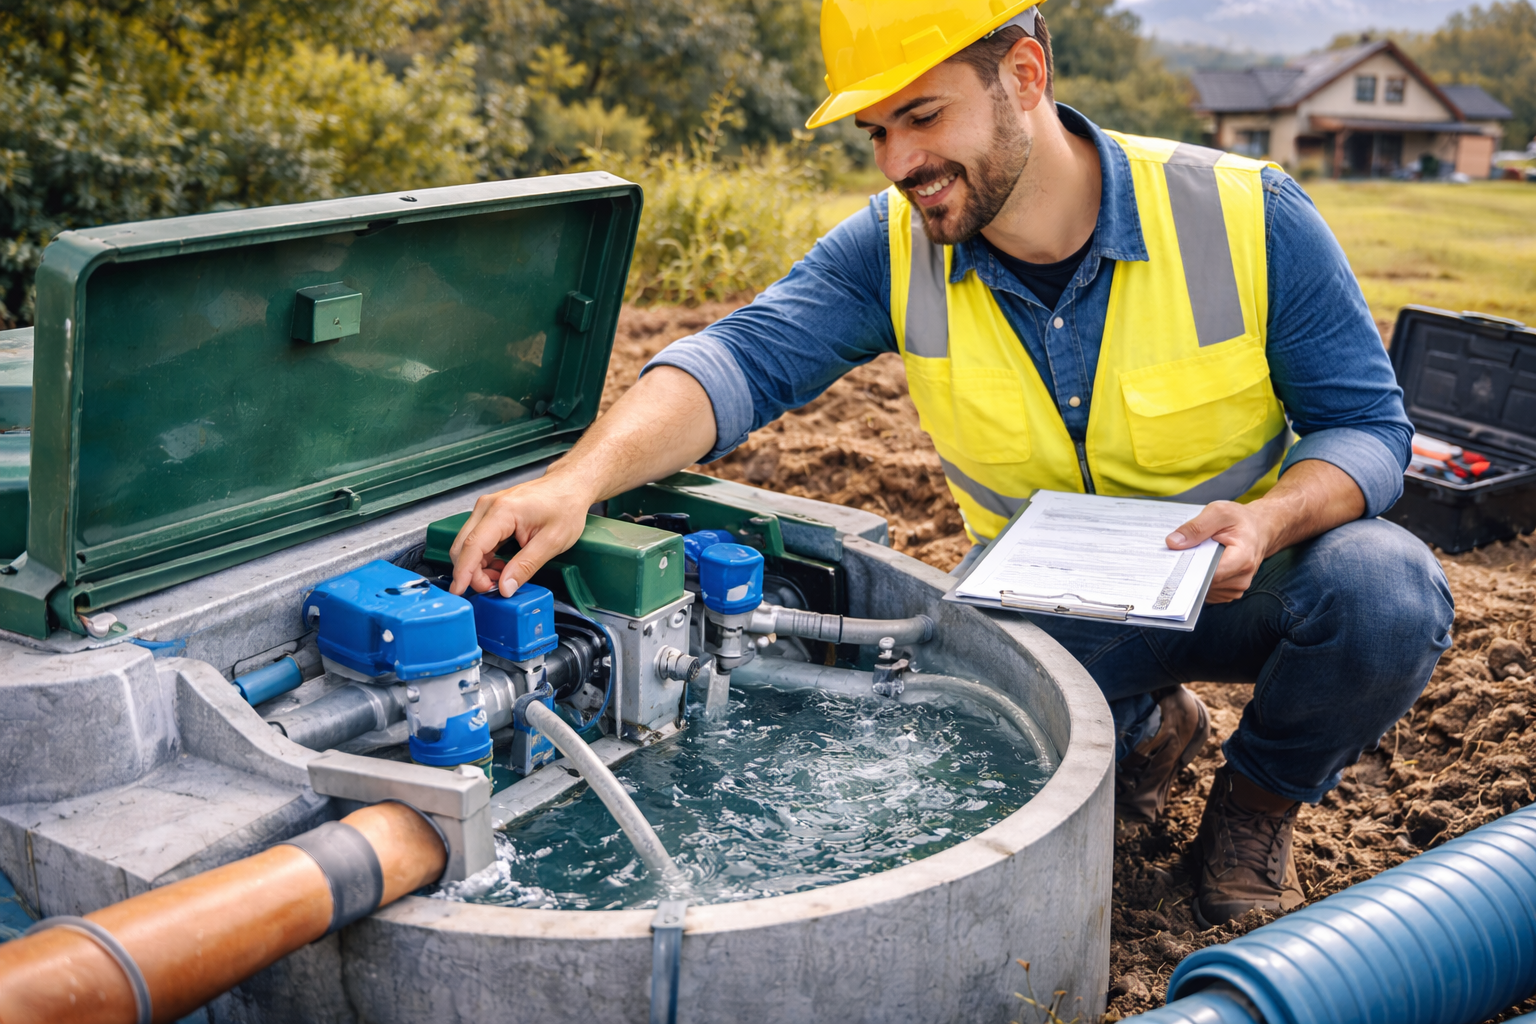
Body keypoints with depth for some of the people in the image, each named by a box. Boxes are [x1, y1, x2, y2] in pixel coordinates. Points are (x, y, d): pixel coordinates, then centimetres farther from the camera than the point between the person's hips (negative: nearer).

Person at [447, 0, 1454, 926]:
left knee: (1386, 595, -30)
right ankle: (1148, 727, 16)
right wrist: (579, 478, -44)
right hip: (1052, 601, 2)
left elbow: (1367, 423, -13)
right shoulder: (895, 250, -14)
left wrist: (1268, 518, -35)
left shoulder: (1247, 215, -19)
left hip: (1242, 576, -1)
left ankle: (1262, 793, 4)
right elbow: (744, 358, -26)